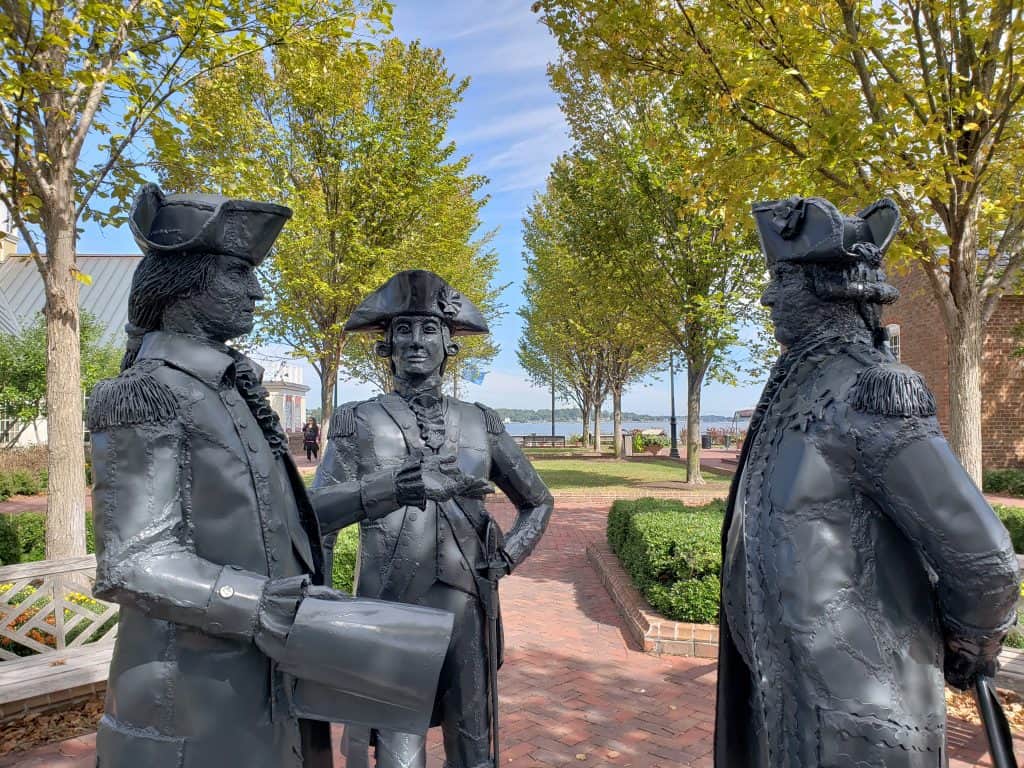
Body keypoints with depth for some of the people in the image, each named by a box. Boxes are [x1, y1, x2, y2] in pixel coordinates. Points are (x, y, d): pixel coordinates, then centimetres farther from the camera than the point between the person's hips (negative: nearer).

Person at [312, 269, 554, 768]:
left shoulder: (481, 423, 7)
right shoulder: (357, 422, 0)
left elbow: (537, 502, 18)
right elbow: (318, 511, -13)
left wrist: (505, 559, 3)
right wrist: (400, 485, -26)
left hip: (467, 612, 3)